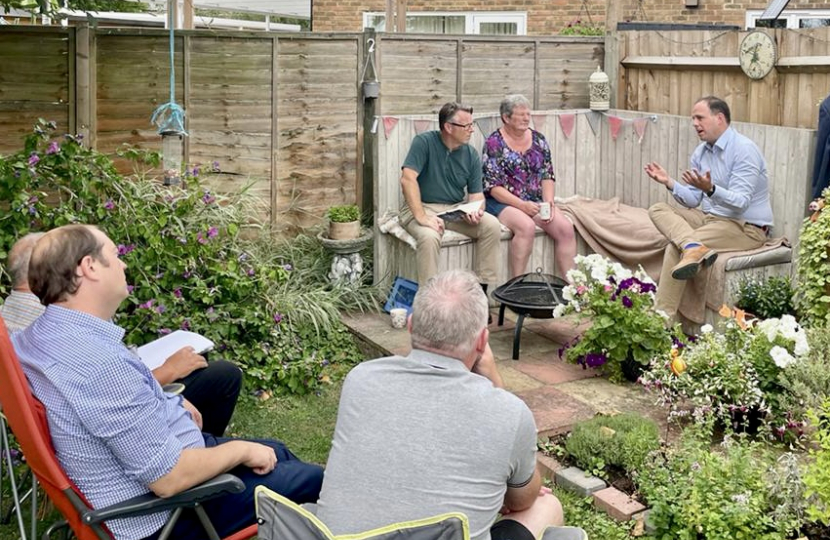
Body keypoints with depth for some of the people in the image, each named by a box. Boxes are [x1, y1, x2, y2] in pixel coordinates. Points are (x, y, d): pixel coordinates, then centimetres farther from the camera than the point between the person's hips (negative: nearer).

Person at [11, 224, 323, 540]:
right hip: (161, 514, -9)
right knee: (315, 480, 4)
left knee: (276, 453, 23)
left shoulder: (38, 335, -5)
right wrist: (241, 450, -14)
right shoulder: (101, 364, -36)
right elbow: (169, 478, -31)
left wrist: (168, 405, 7)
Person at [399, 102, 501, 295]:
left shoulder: (471, 155, 4)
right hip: (423, 207, -5)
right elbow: (408, 179, -22)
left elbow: (476, 193, 7)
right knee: (429, 236, -37)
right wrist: (421, 217, -29)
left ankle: (482, 288, -8)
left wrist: (476, 211, -18)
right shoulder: (424, 142, -12)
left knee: (492, 225, -18)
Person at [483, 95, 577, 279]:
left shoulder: (538, 139, 10)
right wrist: (522, 205, -20)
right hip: (503, 202, -5)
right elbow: (493, 186, -10)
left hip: (535, 201, 5)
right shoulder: (494, 143, -5)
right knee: (526, 226, -35)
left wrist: (548, 201, -8)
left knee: (566, 228, -19)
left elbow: (547, 175, 10)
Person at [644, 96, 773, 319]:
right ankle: (694, 247, -35)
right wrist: (669, 183, -9)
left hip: (746, 227, -8)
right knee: (658, 209, -9)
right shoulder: (700, 152, 9)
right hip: (710, 217, 9)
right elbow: (693, 201, 7)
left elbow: (741, 203, -24)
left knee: (675, 248, -24)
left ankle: (663, 319, -25)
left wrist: (710, 189, -41)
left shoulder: (744, 150, -16)